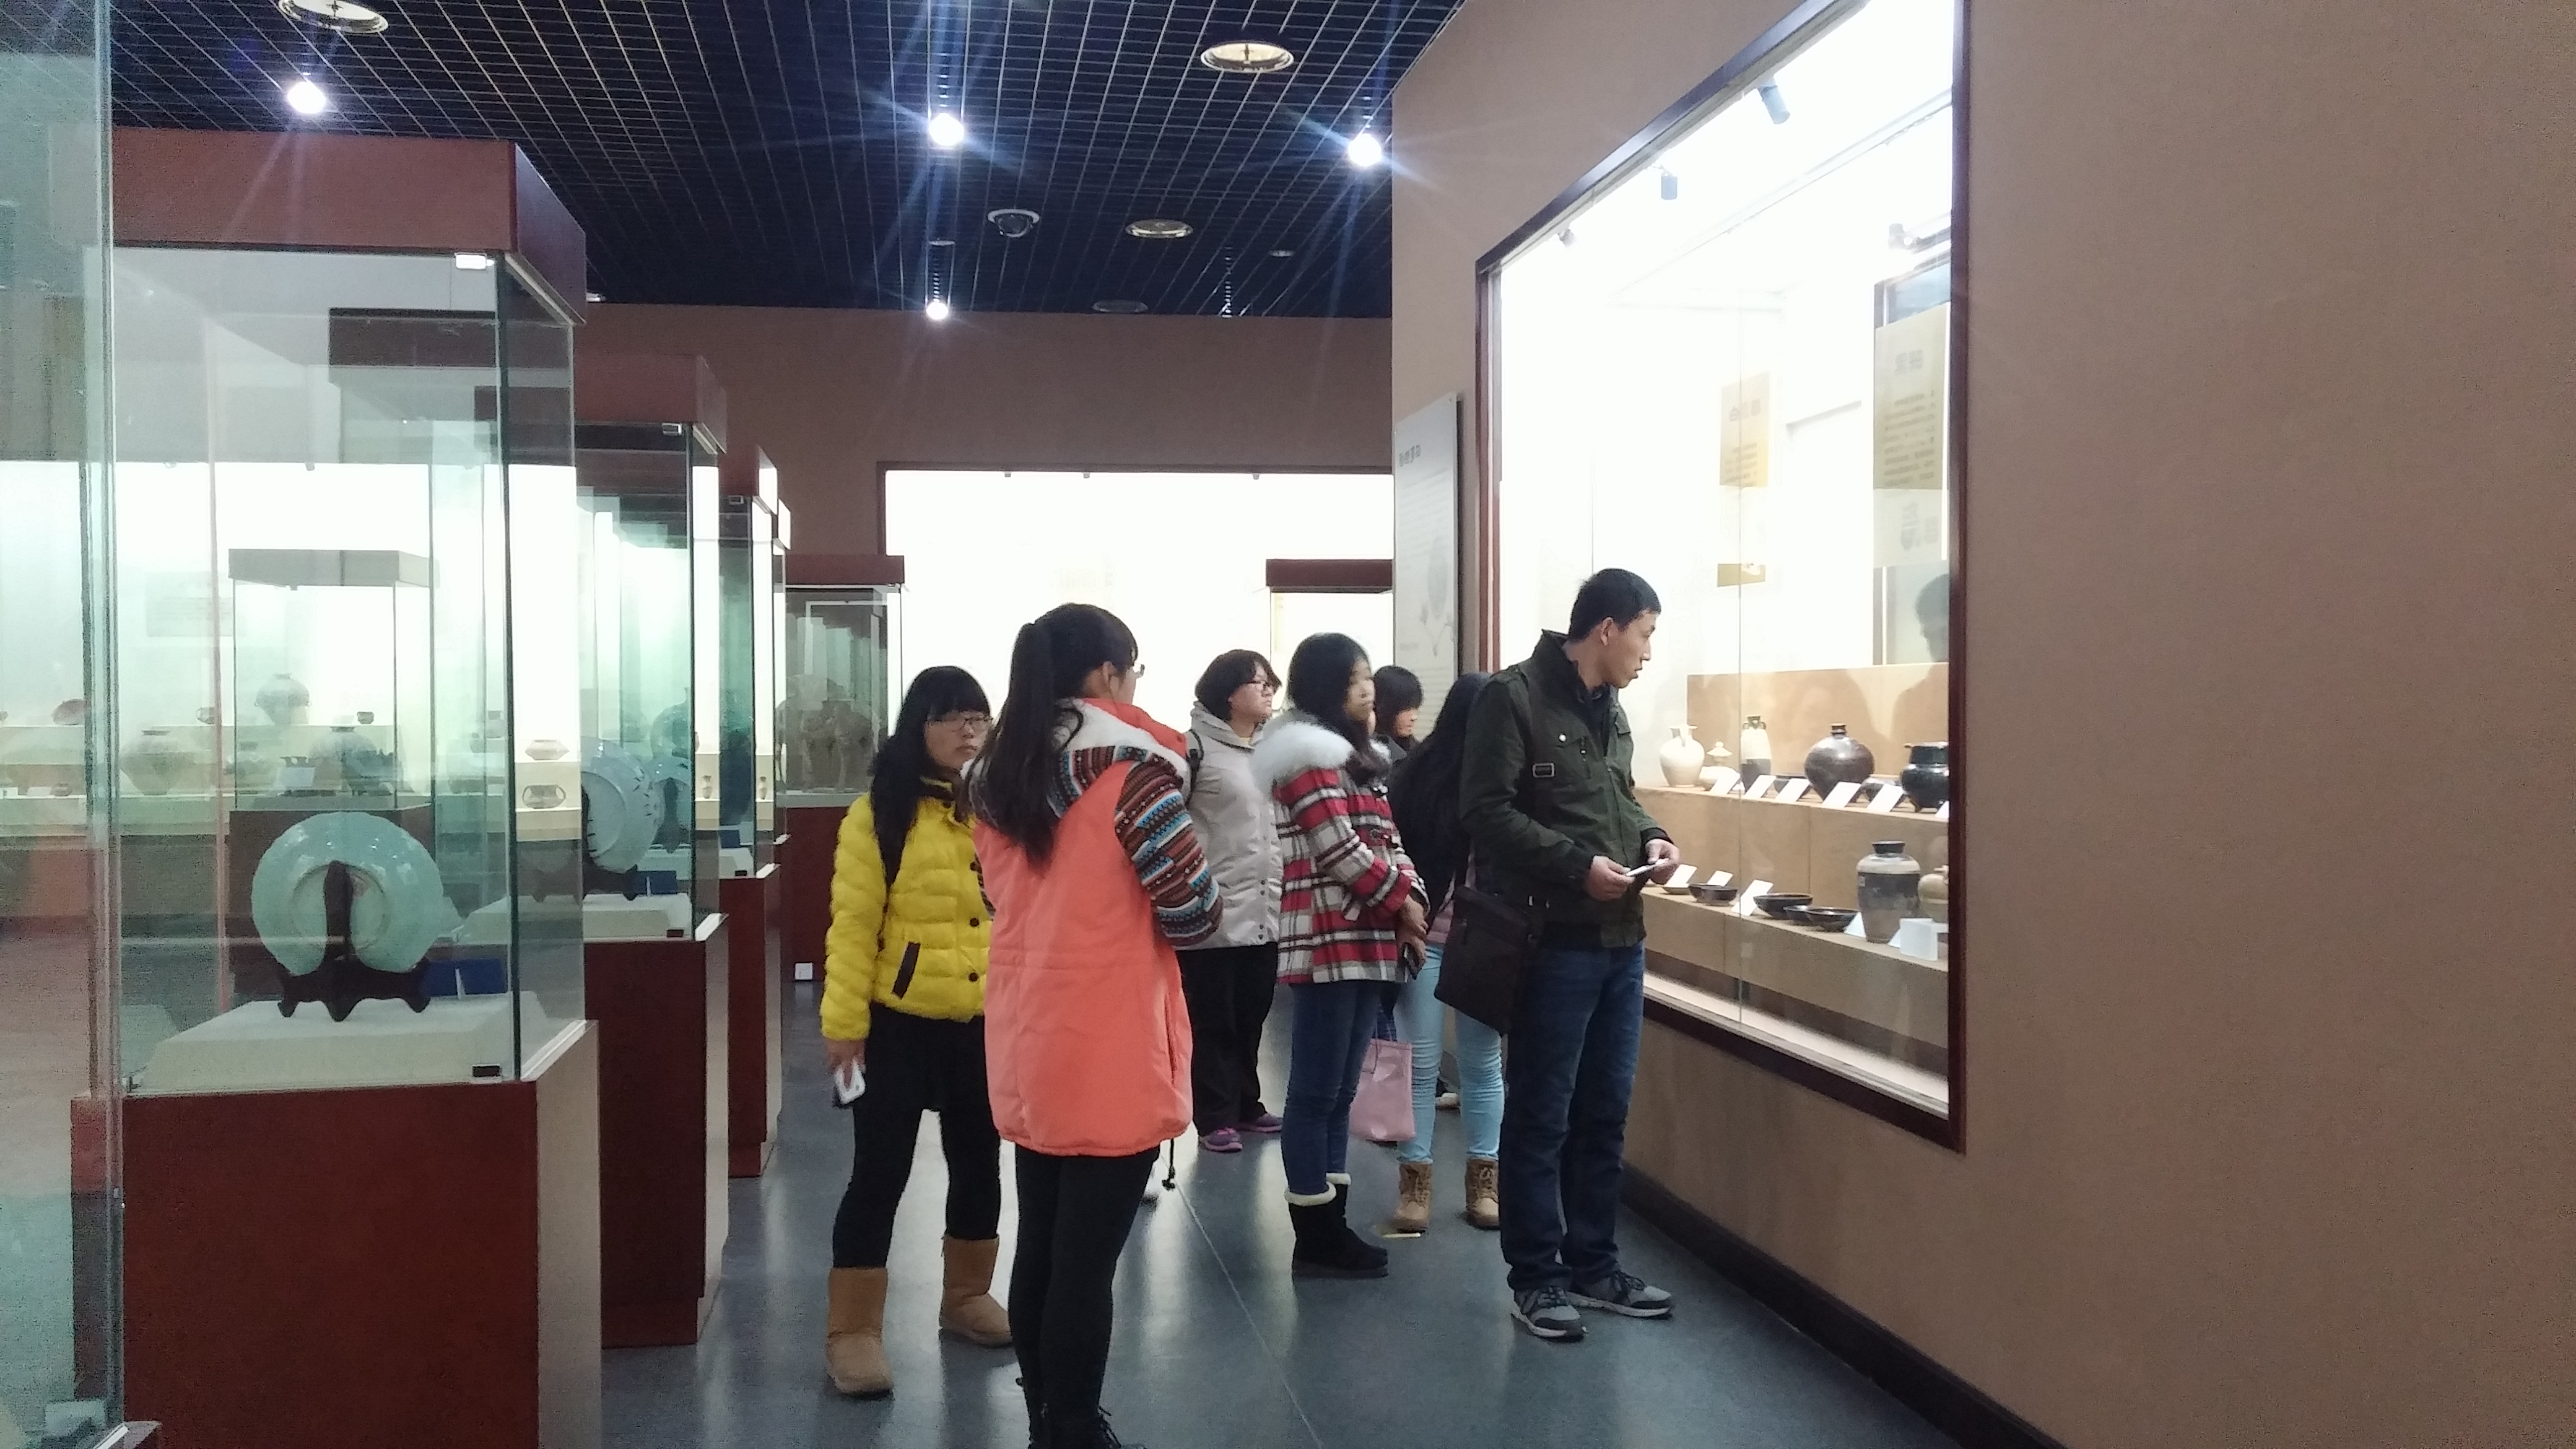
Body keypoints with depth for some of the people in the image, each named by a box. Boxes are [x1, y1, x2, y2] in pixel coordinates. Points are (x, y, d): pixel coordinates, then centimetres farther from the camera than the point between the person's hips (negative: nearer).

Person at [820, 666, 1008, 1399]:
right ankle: (853, 1331, 13)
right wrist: (844, 1022, -13)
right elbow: (853, 925, -10)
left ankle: (966, 1297, 36)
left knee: (979, 1164, 17)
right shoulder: (880, 813, -8)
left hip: (989, 1022, 5)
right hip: (900, 1023, -4)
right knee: (880, 1172, 2)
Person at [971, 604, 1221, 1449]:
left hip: (1025, 1052, 7)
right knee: (1086, 1263, 1)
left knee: (1039, 1251, 16)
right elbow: (1195, 915, -15)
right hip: (1109, 1060, -7)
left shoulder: (996, 778, 7)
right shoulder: (1132, 769, -14)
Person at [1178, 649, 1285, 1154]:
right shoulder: (1195, 746, -9)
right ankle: (1215, 1117, 12)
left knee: (1251, 1017, 15)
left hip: (1265, 913, 7)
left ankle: (1245, 1105, 28)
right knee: (1213, 1021, 2)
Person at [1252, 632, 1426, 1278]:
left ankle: (1332, 1224, 20)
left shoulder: (1353, 752, 20)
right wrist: (1401, 898, -7)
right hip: (1329, 941, -10)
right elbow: (1338, 849, -17)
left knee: (1340, 1092, 13)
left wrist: (1410, 898, 2)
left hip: (1364, 941, 10)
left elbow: (1386, 837, 18)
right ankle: (1315, 1239, 3)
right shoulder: (1310, 752, -10)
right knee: (1316, 1092, -3)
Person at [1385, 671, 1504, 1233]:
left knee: (1484, 1064, 10)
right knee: (1421, 1064, 5)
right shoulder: (1416, 776, -4)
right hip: (1425, 938, -1)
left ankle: (1484, 1182, 19)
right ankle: (1415, 1182, 14)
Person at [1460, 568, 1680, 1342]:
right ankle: (1536, 1276, 14)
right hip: (1553, 940, -8)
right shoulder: (1514, 697, -12)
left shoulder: (1608, 707, 14)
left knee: (1605, 1112, 15)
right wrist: (1578, 865, -21)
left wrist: (1650, 837, 5)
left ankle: (1593, 1264, 26)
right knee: (1540, 1118, 2)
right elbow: (1487, 812, -17)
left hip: (1621, 939, 8)